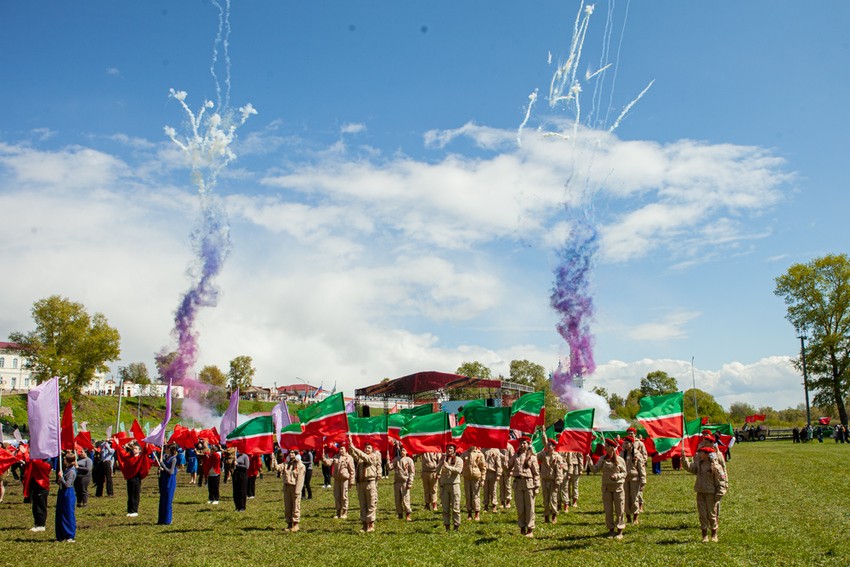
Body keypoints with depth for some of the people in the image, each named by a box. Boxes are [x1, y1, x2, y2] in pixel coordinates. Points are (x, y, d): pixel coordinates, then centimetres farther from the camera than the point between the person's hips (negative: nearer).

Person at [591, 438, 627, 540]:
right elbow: (595, 469, -4)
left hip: (618, 488, -2)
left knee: (619, 510, 4)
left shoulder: (620, 460, -4)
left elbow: (624, 473, 1)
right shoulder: (603, 459, 2)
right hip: (606, 487, 2)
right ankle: (611, 529, 19)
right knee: (608, 510, 7)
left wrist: (617, 476, -17)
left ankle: (620, 531, 14)